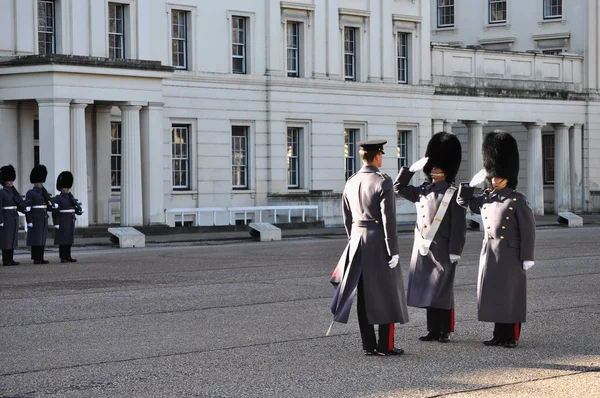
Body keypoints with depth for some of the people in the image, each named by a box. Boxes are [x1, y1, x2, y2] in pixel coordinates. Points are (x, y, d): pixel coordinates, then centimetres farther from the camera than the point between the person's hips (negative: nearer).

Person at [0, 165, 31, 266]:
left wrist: (25, 209, -7)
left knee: (13, 238, 9)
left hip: (14, 217, 8)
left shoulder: (13, 191, 13)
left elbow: (18, 203, 11)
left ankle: (11, 259, 13)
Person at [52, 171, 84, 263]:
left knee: (69, 240, 8)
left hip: (71, 222, 7)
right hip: (62, 222, -7)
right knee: (62, 240, -4)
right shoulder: (57, 199, -6)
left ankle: (68, 256, 13)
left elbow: (77, 208, 12)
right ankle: (62, 257, -2)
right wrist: (56, 224, -17)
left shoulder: (71, 198, 14)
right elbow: (55, 212, -11)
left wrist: (80, 210, -10)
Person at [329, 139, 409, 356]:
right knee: (386, 294, 2)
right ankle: (385, 345, 1)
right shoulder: (383, 182, -14)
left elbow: (347, 219, 12)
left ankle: (368, 345, 10)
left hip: (358, 242, 6)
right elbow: (389, 219, -17)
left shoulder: (350, 183, 7)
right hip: (379, 243, -6)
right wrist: (393, 251, -14)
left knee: (364, 295, 8)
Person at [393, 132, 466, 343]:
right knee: (428, 291, 8)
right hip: (422, 249, 5)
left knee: (442, 292, 0)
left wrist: (455, 252, -14)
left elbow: (459, 226, -9)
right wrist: (412, 169, 3)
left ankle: (445, 332, 7)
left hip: (442, 252, -5)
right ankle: (433, 330, 14)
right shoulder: (422, 191, 9)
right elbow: (399, 187, 16)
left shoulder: (453, 194, -7)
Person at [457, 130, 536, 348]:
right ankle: (499, 335, 16)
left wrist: (527, 258, -13)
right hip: (489, 253, 6)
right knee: (493, 294, 7)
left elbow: (528, 230, -10)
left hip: (510, 255, -6)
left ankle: (512, 336, 6)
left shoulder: (517, 200, -9)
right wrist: (472, 184, 4)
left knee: (510, 295, 0)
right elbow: (463, 201, 21)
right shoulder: (486, 198, 8)